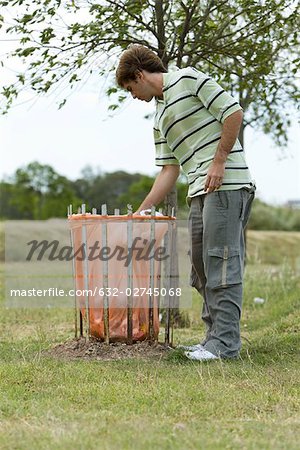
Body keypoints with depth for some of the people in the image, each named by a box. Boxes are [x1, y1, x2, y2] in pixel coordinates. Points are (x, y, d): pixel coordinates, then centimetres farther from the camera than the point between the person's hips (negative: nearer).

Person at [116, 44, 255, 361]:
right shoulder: (160, 118, 23)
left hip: (227, 184, -9)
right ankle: (215, 337, 17)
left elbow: (233, 112, -8)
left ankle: (225, 343, -8)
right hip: (199, 193, 9)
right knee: (202, 268, 10)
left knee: (222, 263, -10)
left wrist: (218, 162, -12)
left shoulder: (188, 79, -1)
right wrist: (143, 210, 17)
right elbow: (169, 169, 21)